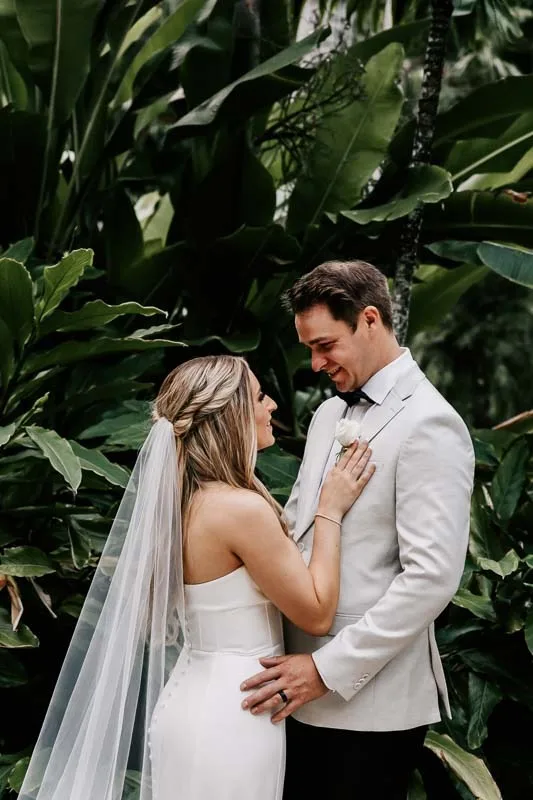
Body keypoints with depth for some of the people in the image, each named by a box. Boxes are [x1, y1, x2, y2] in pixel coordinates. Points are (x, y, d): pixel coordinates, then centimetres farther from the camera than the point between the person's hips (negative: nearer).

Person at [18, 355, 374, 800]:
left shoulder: (182, 497, 5)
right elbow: (317, 614, -14)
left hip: (195, 702, 9)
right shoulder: (242, 508, -21)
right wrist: (330, 511, -9)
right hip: (231, 716, -9)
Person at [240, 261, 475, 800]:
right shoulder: (329, 414, 13)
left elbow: (432, 578, -20)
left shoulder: (429, 425, -14)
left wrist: (328, 669, -20)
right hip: (301, 692, 7)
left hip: (370, 700, -7)